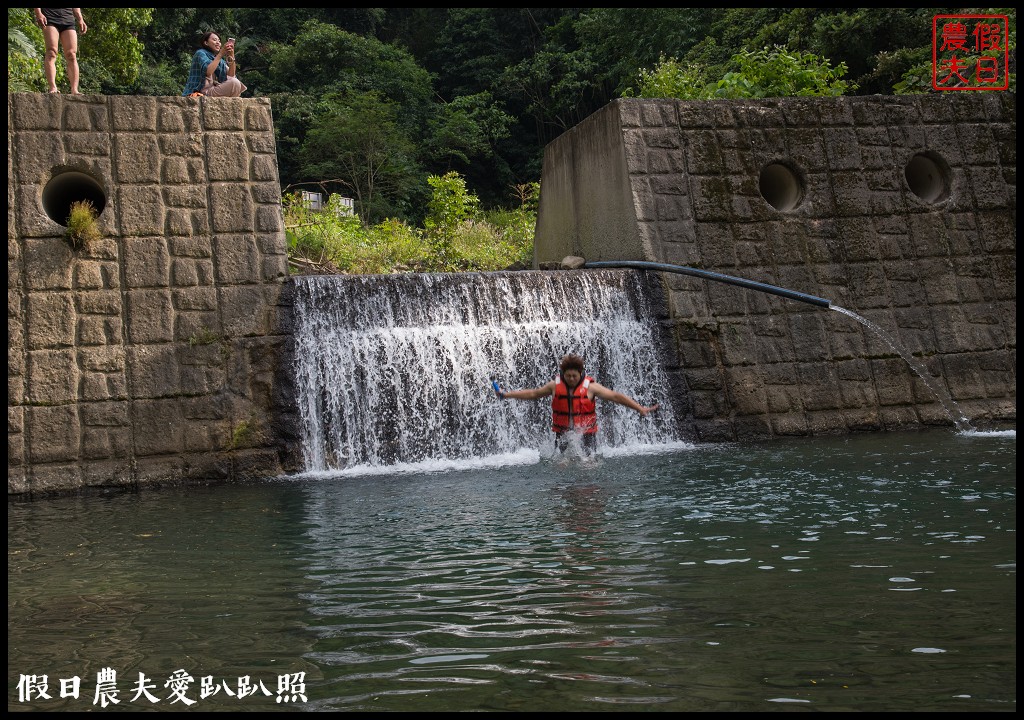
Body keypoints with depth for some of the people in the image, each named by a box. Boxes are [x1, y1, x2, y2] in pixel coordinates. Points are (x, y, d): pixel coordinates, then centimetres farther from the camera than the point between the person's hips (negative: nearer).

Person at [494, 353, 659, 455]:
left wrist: (640, 408, -11)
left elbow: (615, 396, -6)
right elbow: (533, 394, 15)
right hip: (563, 434, 2)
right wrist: (506, 395, 17)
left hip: (586, 434, -2)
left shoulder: (590, 387, -6)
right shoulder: (555, 385, 2)